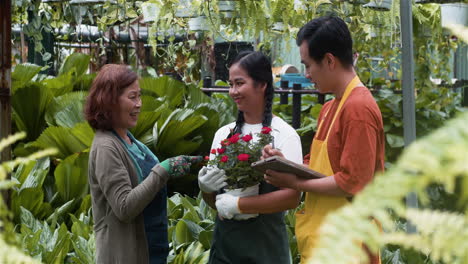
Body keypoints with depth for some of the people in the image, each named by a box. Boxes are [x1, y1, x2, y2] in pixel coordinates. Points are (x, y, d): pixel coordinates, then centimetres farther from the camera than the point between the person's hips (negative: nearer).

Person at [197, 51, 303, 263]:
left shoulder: (284, 135, -8)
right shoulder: (223, 134, 6)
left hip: (265, 244, -4)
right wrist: (205, 187, -9)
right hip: (225, 240, 4)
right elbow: (213, 201, 12)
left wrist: (237, 204, -18)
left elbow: (292, 197, -17)